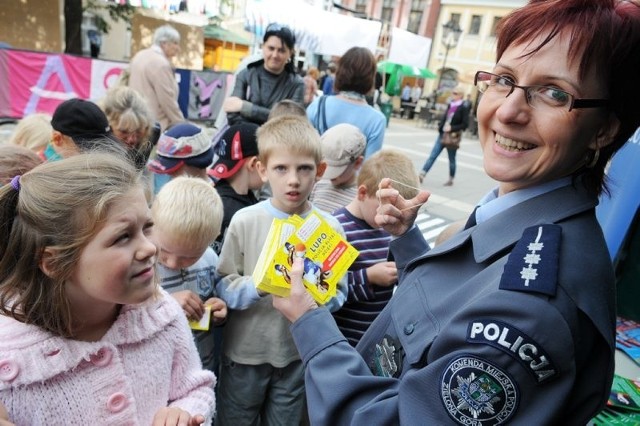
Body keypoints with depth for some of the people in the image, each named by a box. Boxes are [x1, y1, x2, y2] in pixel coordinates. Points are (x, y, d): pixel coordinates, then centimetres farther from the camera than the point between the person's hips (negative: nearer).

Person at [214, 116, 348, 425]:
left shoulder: (329, 228, -8)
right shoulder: (244, 221, -12)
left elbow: (338, 294, -5)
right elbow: (223, 287, -11)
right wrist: (258, 286, -29)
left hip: (299, 353, 1)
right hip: (245, 352, -1)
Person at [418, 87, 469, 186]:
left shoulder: (463, 108, -9)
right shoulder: (450, 105, 9)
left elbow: (465, 124, -11)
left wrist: (452, 128, -18)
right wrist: (440, 126, 2)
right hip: (442, 134, 5)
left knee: (451, 159, 9)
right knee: (432, 155, 0)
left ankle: (451, 180, 24)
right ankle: (421, 175, -2)